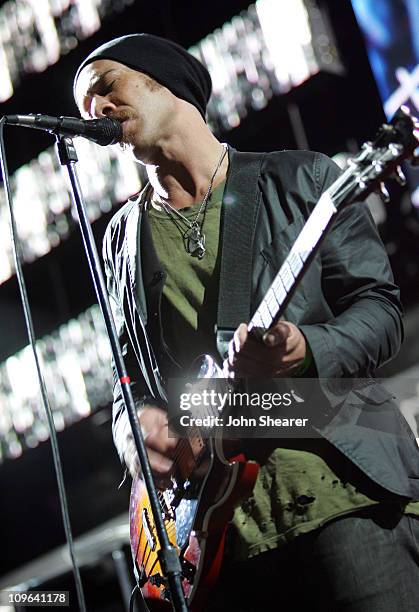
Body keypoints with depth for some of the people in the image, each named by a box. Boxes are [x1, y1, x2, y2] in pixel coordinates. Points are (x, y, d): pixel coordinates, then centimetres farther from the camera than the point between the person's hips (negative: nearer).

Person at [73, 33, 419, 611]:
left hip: (345, 481, -3)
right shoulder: (123, 237, 18)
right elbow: (129, 368, 22)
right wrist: (134, 419, -1)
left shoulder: (300, 179, 7)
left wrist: (304, 351, -17)